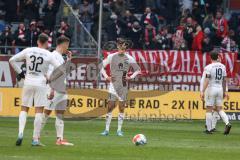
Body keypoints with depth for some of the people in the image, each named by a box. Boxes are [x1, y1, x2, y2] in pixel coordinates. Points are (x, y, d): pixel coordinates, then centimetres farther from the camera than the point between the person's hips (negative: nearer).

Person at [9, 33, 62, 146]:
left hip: (28, 82, 2)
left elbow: (12, 60, 2)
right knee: (39, 111, 2)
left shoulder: (28, 51, 1)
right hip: (41, 83, -2)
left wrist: (20, 72, 8)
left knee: (24, 109, 11)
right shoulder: (48, 55, -4)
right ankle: (36, 139, 0)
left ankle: (20, 133, -10)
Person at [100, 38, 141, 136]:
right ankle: (106, 130, -1)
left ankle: (119, 130, 7)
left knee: (122, 108, 1)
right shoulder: (112, 57, 0)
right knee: (110, 107, -5)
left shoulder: (129, 58, 3)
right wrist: (106, 77, -4)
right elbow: (101, 66, 8)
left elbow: (138, 69, 13)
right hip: (113, 84, -1)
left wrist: (131, 77, -1)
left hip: (124, 85, 1)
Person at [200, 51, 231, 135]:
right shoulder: (222, 66, 6)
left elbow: (206, 80, -16)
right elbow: (225, 80, 11)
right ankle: (227, 123, -14)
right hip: (220, 89, 4)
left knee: (209, 109, 3)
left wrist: (202, 91, -17)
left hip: (211, 89, -4)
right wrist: (224, 92, 20)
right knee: (219, 109, 9)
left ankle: (209, 129, 4)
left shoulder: (208, 67, -9)